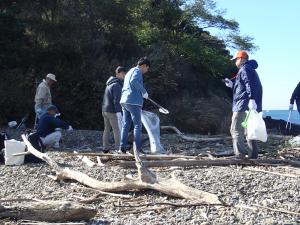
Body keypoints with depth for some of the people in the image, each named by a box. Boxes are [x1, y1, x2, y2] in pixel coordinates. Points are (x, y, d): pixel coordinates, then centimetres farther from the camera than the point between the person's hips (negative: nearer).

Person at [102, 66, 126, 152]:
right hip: (112, 111, -9)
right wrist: (118, 112, -24)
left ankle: (105, 148, 14)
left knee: (107, 129, 12)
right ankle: (118, 148, -5)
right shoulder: (117, 85, -13)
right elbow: (116, 100, -21)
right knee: (117, 130, -5)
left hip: (105, 110, 9)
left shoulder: (110, 84, 16)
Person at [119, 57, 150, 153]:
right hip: (134, 102, -9)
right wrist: (144, 92, -18)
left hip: (124, 101, 9)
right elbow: (134, 81, -25)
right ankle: (138, 148, -4)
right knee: (137, 125, -3)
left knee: (126, 125, 8)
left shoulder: (129, 72, 25)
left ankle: (122, 147, 3)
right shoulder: (137, 71, -4)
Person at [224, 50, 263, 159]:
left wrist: (251, 99, -33)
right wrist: (230, 83, 40)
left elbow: (249, 85, -23)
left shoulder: (245, 69, -7)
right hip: (249, 106, 10)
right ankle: (253, 154, 14)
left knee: (236, 130, -8)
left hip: (243, 105, -10)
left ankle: (240, 154, -14)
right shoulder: (251, 69, 24)